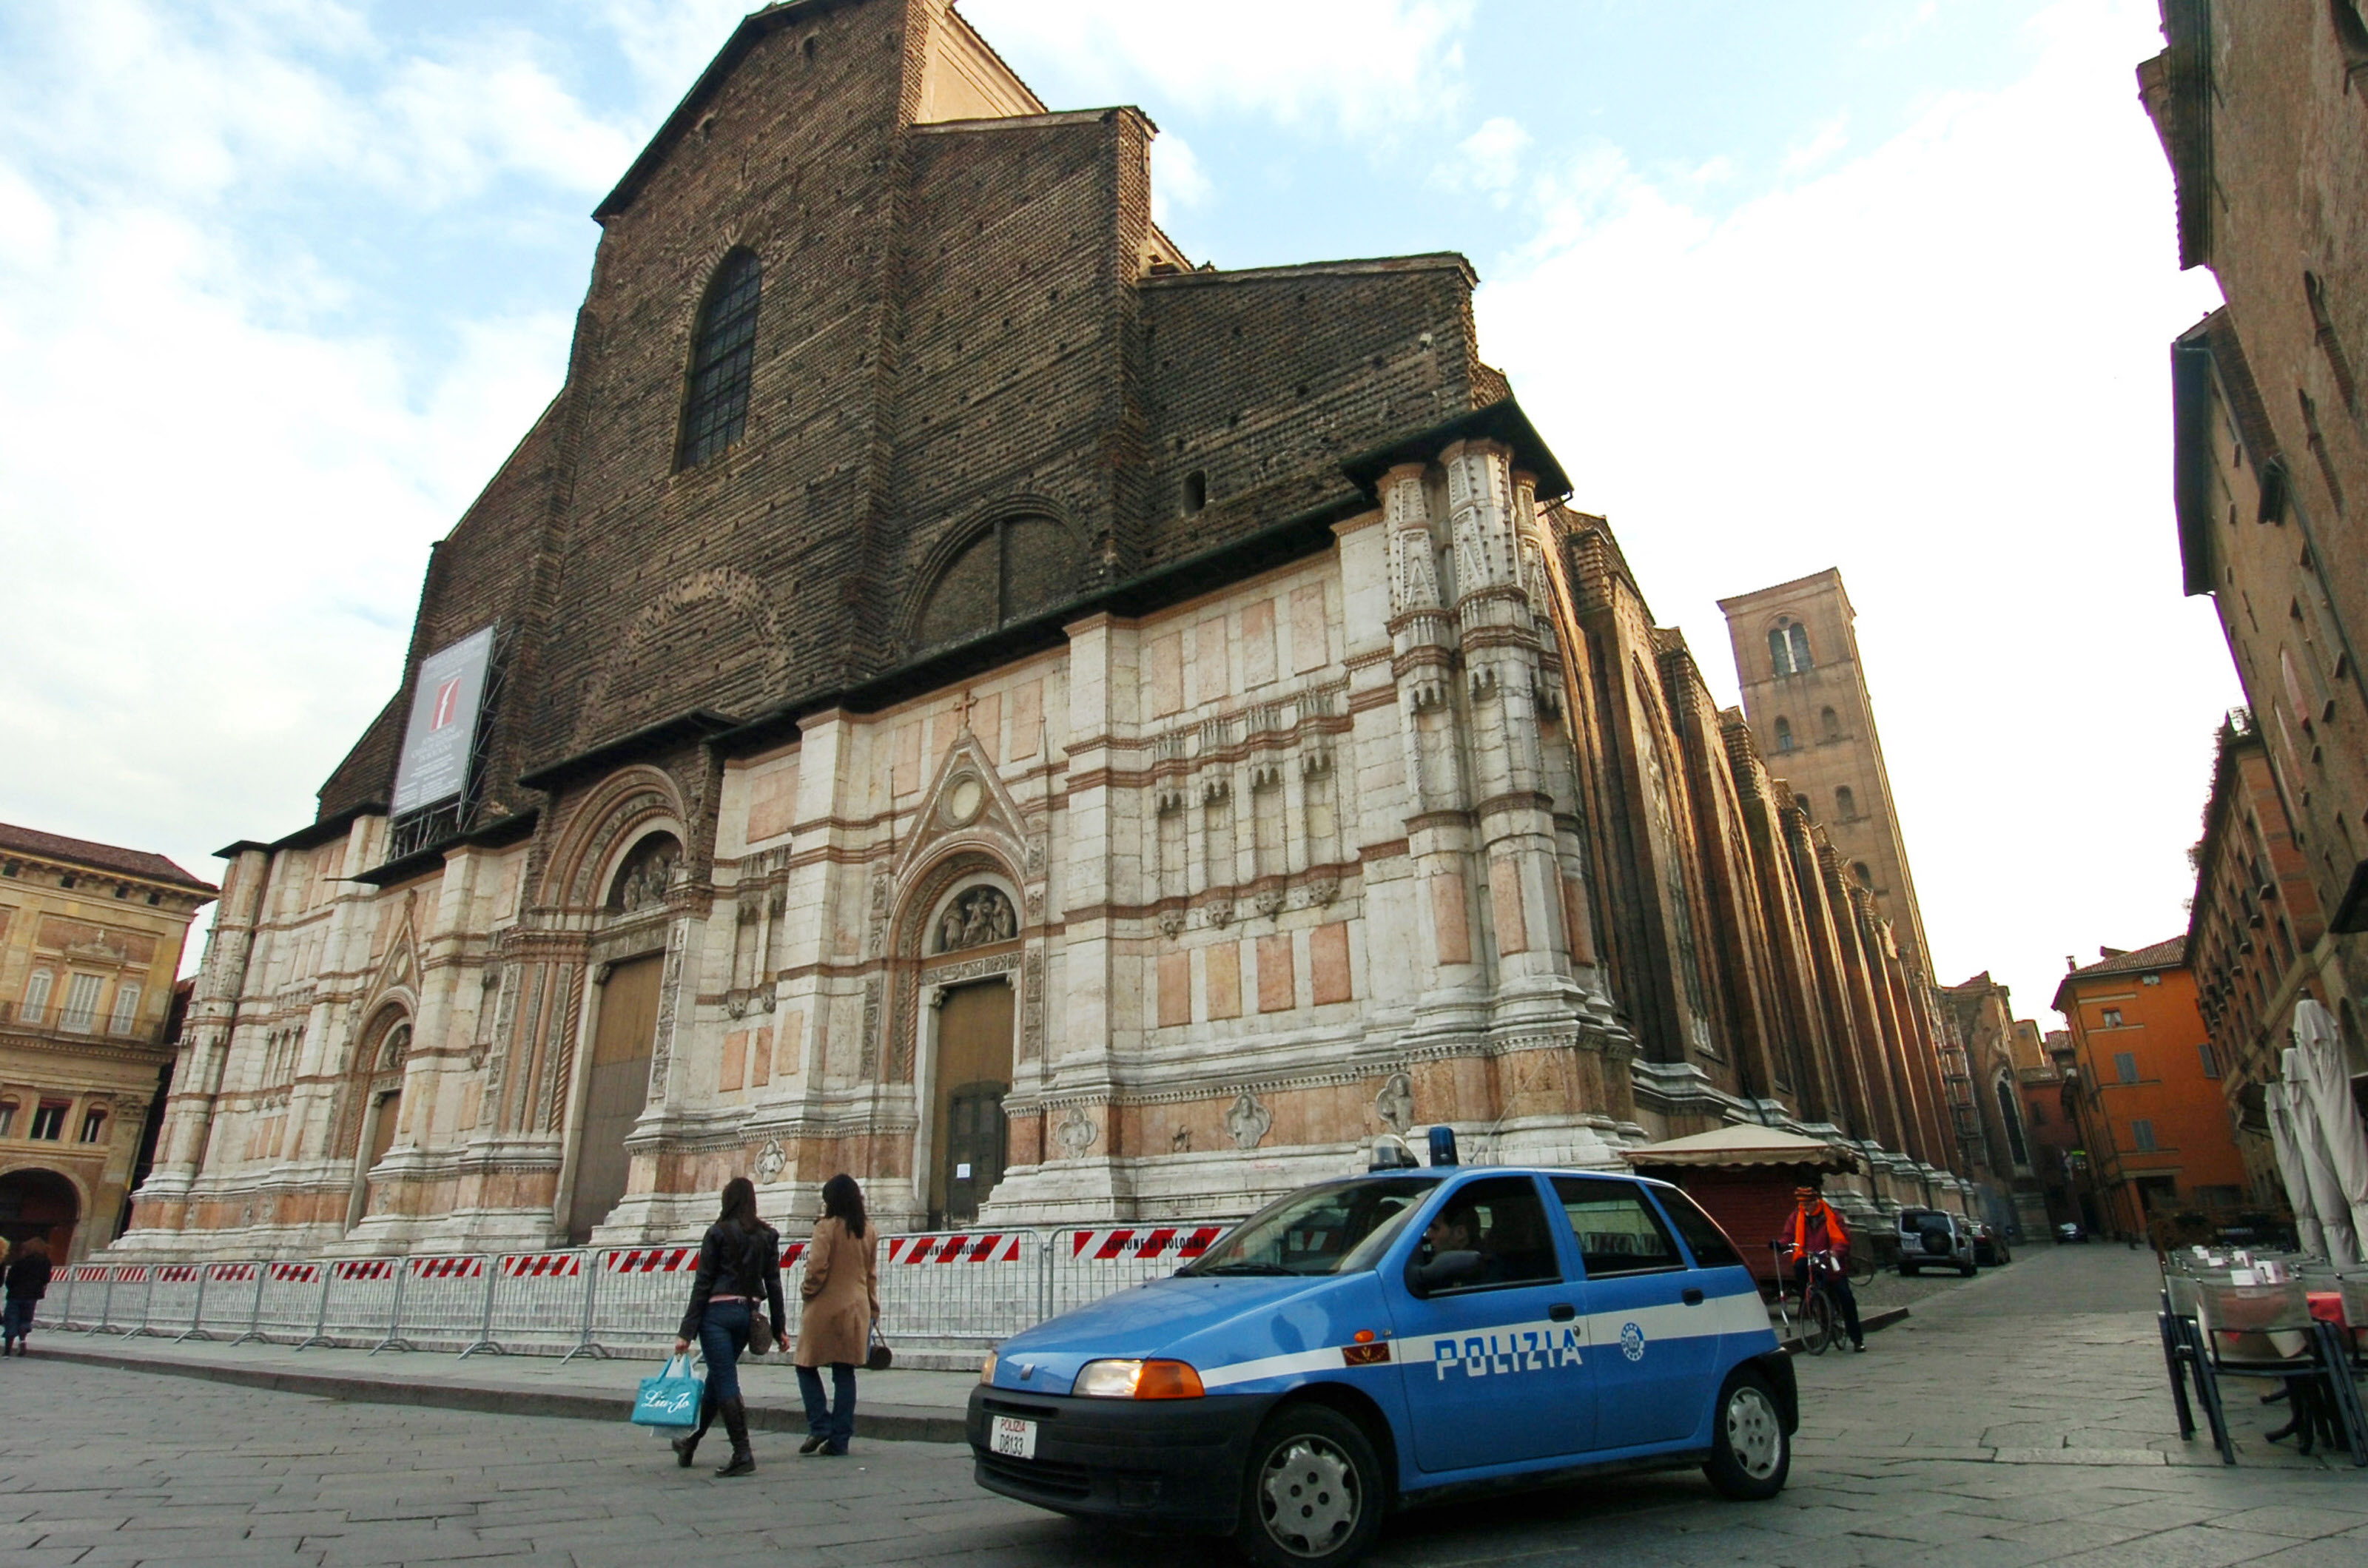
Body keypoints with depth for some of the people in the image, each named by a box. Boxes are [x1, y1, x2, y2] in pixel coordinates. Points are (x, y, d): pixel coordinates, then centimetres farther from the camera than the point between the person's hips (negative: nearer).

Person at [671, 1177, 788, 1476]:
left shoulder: (718, 1233, -6)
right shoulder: (767, 1236, 5)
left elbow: (702, 1284, -8)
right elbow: (773, 1283, 4)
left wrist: (686, 1331, -5)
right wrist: (778, 1328, 8)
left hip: (718, 1311, -5)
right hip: (749, 1313, 5)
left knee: (725, 1382, -3)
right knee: (717, 1378, 20)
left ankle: (742, 1453, -7)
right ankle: (691, 1442, 35)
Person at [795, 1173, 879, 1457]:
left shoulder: (826, 1227, -10)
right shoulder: (868, 1233, 9)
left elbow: (817, 1268, -16)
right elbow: (872, 1274, 13)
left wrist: (806, 1290, 3)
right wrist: (873, 1311, 18)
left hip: (825, 1309, -5)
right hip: (856, 1311, 5)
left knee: (807, 1366, 11)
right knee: (845, 1373, 8)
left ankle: (820, 1426, 1)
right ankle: (839, 1439, 9)